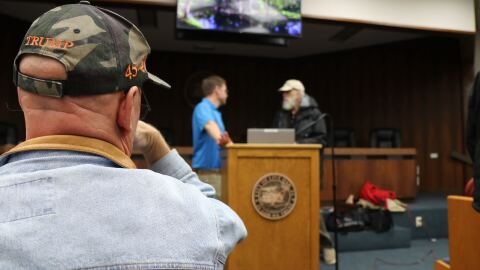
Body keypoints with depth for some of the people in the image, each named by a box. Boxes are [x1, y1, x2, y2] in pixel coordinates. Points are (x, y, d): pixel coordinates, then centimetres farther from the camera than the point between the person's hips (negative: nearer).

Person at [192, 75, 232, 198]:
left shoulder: (215, 111, 18)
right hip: (207, 169, -9)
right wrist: (219, 138, -50)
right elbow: (210, 126, -33)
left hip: (216, 168, 9)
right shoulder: (203, 108, -12)